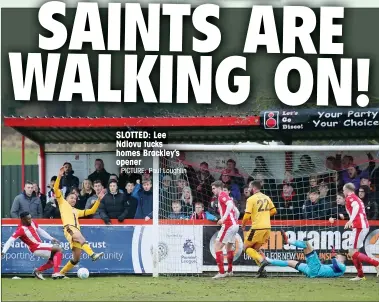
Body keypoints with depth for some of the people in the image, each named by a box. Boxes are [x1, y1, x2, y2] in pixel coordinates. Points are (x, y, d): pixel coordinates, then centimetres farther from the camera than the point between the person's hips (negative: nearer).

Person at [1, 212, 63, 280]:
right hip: (36, 248, -8)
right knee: (58, 249, -15)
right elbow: (10, 240, -29)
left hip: (41, 245, 8)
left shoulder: (32, 223, -1)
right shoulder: (21, 229, -24)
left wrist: (51, 239, 13)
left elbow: (40, 231, 15)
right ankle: (56, 272, -22)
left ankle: (38, 271, 18)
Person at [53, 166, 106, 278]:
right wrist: (59, 176, 1)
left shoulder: (77, 211, 36)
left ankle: (61, 273, 13)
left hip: (76, 231, 7)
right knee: (81, 238, -37)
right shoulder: (63, 203, 22)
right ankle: (92, 254, -59)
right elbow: (56, 189, 11)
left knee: (76, 258, 1)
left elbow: (92, 211, 35)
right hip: (69, 228, -7)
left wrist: (99, 199, 26)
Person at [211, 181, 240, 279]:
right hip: (235, 224, 10)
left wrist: (224, 218, -30)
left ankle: (221, 272, -14)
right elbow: (237, 213, 25)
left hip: (228, 225, -10)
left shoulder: (222, 195, -6)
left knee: (217, 246, -9)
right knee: (229, 247, 24)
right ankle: (230, 271, 35)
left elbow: (230, 205, -26)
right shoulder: (227, 196, 22)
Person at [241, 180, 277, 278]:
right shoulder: (266, 198, 10)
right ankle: (262, 270, 5)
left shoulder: (251, 199, -10)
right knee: (255, 249, 19)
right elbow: (274, 211, 15)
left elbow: (247, 216, -14)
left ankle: (261, 260, -15)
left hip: (257, 228, -7)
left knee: (246, 247, 8)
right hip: (267, 227, 7)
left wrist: (243, 225, 4)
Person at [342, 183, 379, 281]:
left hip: (359, 227, -9)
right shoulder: (357, 198, 24)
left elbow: (356, 206, -22)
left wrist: (351, 220, -32)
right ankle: (360, 275, 12)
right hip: (365, 226, 9)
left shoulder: (350, 198, -3)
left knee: (352, 252, -9)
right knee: (353, 252, 13)